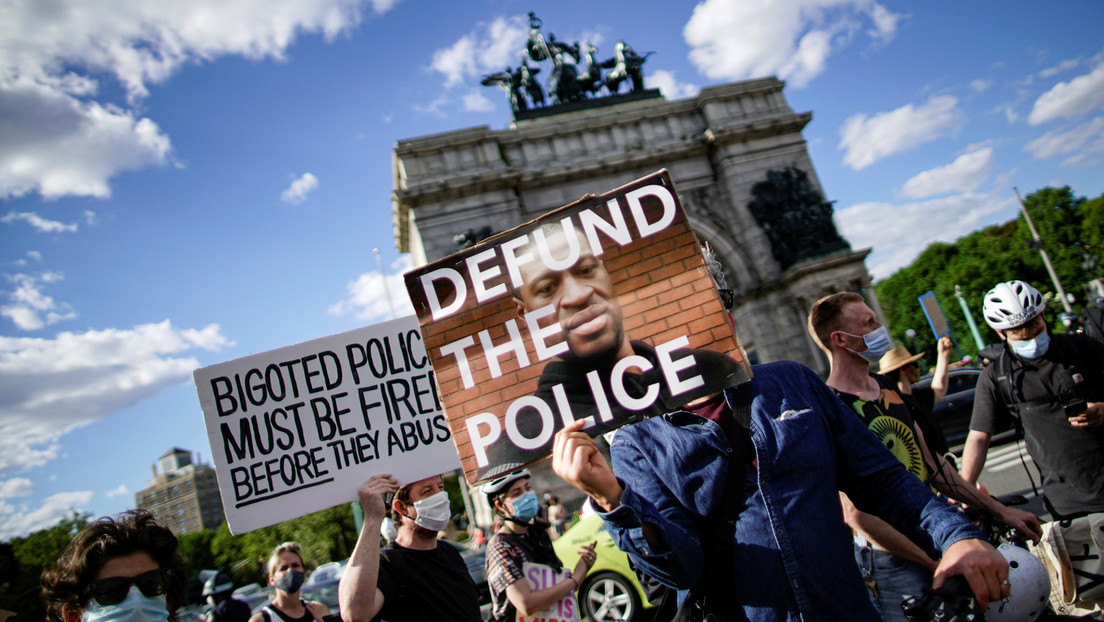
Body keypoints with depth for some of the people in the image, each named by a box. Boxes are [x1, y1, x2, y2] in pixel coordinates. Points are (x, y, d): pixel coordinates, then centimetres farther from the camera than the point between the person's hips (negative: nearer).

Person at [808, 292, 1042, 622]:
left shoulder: (887, 387, 7)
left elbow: (930, 464, 14)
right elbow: (855, 514, -23)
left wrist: (999, 510, 14)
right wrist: (935, 566, -20)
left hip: (936, 540, 8)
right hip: (895, 566, -8)